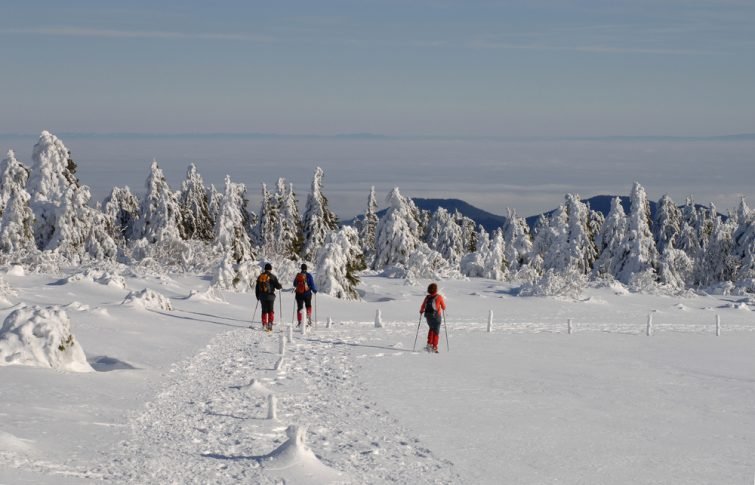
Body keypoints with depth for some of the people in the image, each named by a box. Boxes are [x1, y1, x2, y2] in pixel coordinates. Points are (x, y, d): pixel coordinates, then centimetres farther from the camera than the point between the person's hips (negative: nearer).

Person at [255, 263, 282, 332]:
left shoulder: (260, 276, 8)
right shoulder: (272, 277, -7)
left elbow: (257, 287, 12)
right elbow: (277, 286, -9)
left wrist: (257, 296, 22)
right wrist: (280, 286, 15)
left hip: (262, 296, 4)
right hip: (270, 296, -4)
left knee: (264, 311, 11)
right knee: (271, 311, 2)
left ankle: (264, 324, 7)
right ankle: (270, 323, -10)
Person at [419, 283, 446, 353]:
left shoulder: (427, 297, -1)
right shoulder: (439, 297, -9)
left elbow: (422, 307, 4)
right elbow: (443, 307, 0)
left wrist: (421, 311, 26)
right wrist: (443, 309, 24)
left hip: (428, 316, 4)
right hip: (436, 316, -4)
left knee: (431, 328, 26)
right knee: (436, 331, 5)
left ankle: (429, 344, 18)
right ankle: (434, 347, 1)